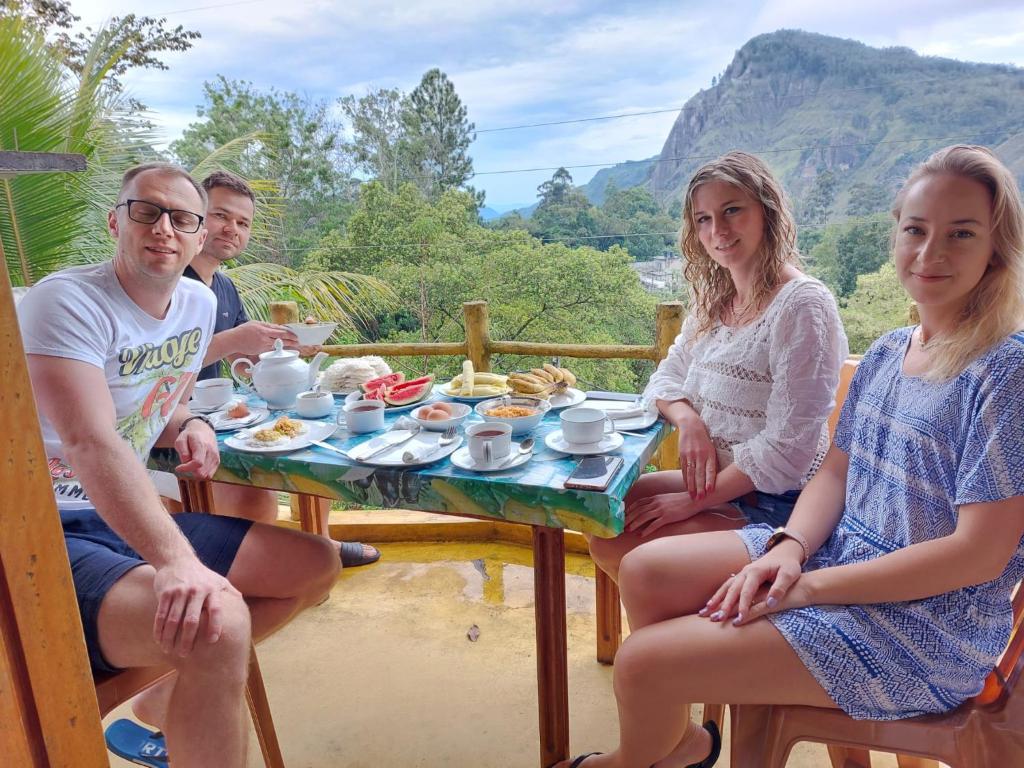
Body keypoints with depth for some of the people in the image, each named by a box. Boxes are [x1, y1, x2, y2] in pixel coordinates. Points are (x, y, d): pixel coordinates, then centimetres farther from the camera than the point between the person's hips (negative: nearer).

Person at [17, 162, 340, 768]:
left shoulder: (199, 304, 7)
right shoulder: (68, 302, -16)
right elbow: (92, 445, -30)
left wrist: (190, 428, -3)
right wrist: (176, 560, -42)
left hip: (129, 520, 9)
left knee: (316, 565, 6)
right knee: (215, 625, -35)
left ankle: (166, 699, 13)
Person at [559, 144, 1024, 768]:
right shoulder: (887, 351, 6)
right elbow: (837, 471, 9)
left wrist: (812, 584, -20)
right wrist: (790, 548, -11)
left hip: (929, 621, -7)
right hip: (840, 549, 7)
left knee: (643, 663, -16)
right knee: (645, 570, -3)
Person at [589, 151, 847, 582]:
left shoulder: (801, 304, -19)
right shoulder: (712, 303, 7)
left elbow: (787, 449, -22)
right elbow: (666, 378, 11)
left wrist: (692, 501, -18)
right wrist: (688, 420, -12)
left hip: (777, 504, -7)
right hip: (714, 480, 8)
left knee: (629, 549, -17)